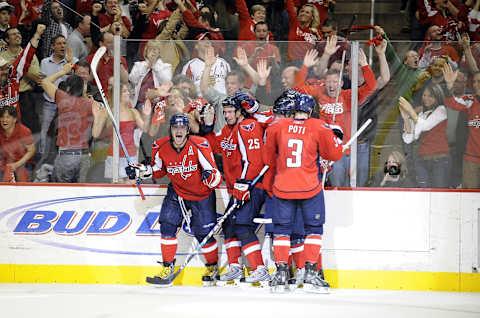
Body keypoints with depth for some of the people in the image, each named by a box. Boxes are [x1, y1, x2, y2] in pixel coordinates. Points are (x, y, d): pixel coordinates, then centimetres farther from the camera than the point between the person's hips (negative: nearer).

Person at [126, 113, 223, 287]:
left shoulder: (199, 146, -25)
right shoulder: (161, 147, -13)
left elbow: (215, 177, -24)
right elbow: (158, 170, 7)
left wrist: (210, 176, -47)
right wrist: (139, 171, -8)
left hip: (201, 195, -4)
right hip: (177, 192, 4)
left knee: (203, 232, -2)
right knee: (167, 225, -10)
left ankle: (213, 266, 23)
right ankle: (167, 268, -1)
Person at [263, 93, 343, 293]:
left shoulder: (277, 128, 2)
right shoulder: (319, 128, -4)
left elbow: (268, 158, 14)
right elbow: (335, 154, 4)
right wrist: (336, 139, 23)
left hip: (282, 187, 1)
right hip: (310, 188, -1)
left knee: (282, 228, 12)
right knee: (314, 229, 11)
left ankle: (281, 272, 3)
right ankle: (310, 274, 2)